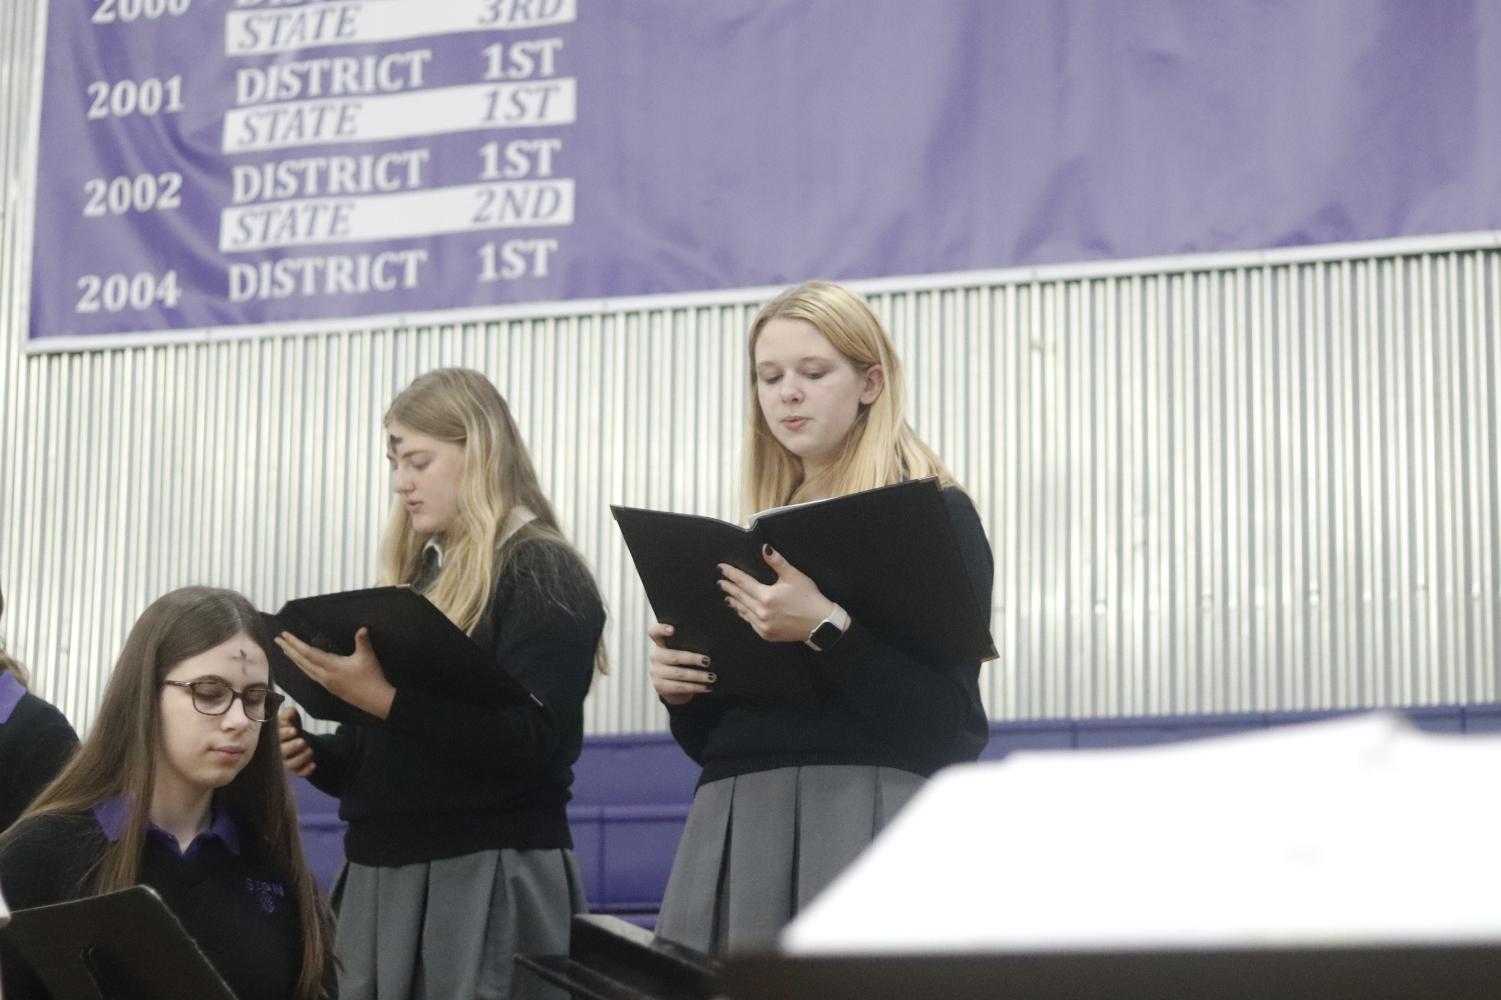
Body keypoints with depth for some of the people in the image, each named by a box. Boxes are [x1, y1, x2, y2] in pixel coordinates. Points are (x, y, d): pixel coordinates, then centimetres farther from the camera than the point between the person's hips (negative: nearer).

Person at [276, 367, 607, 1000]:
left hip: (489, 877, -7)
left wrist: (386, 699, -25)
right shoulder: (420, 576, 17)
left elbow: (530, 740, -19)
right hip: (380, 876, 7)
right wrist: (316, 756, 1)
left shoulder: (543, 576, -6)